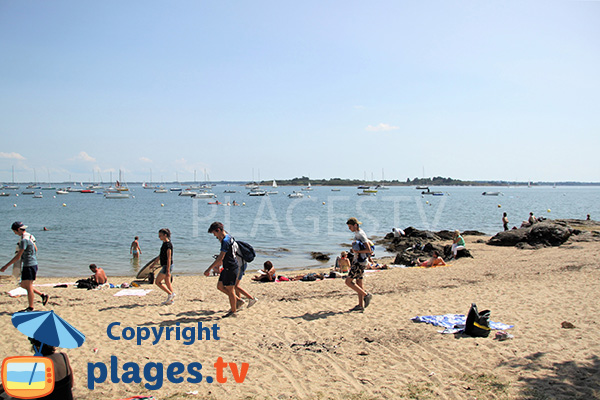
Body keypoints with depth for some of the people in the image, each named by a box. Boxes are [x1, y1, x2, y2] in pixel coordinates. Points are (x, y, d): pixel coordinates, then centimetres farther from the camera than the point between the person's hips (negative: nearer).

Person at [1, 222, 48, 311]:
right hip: (27, 265, 10)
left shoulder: (24, 240, -20)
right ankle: (43, 296, 19)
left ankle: (30, 308, 10)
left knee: (29, 287, 0)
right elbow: (35, 249, 22)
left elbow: (18, 257, -21)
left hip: (30, 265, -10)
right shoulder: (29, 236, 10)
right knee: (23, 285, 17)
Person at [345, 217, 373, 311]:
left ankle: (366, 295, -6)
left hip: (360, 262, -10)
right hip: (357, 261, 10)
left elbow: (369, 250, -23)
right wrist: (354, 258, 23)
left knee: (348, 281, -9)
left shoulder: (361, 234, -17)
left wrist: (357, 251, -19)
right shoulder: (356, 233, 13)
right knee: (359, 283, 11)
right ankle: (360, 305, 15)